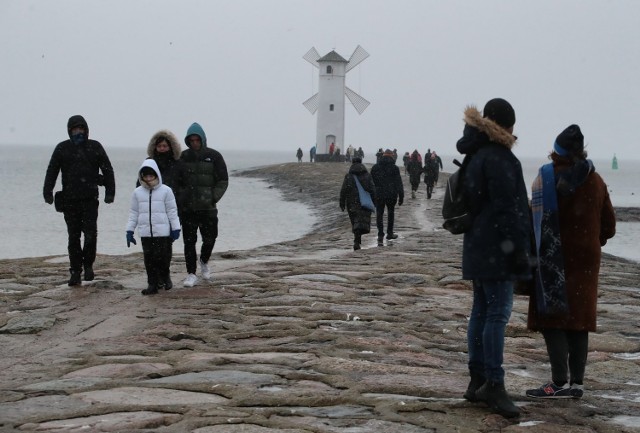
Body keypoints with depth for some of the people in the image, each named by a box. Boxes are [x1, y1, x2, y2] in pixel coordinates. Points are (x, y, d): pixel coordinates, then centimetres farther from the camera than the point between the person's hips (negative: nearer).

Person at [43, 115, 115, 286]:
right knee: (73, 237, 3)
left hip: (90, 199, -1)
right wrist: (47, 193, -5)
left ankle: (88, 264, 13)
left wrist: (110, 192, -3)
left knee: (91, 235, -9)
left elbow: (108, 170, 7)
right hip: (70, 200, 1)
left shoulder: (95, 147, 7)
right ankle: (75, 272, 9)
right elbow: (51, 171, 5)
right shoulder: (62, 148, 7)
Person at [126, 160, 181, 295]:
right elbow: (133, 213, 10)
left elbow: (172, 211, 1)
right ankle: (152, 284, 10)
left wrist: (175, 228, -1)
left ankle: (165, 278, 23)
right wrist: (130, 230, 6)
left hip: (163, 232, -3)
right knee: (149, 259, 4)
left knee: (163, 257, -1)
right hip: (145, 233, 3)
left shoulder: (165, 191, -2)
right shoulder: (137, 192, 6)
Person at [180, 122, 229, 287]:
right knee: (189, 241, -2)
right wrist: (179, 199, 1)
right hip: (187, 207, 1)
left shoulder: (214, 156, 1)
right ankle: (191, 275, 2)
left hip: (207, 207, -1)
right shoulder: (183, 157, 6)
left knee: (209, 239, 6)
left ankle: (204, 262, 35)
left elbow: (223, 181, 1)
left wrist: (213, 198, -10)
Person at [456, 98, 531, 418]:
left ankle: (478, 381, 18)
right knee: (498, 313, -9)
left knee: (482, 311, 13)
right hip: (496, 247, -10)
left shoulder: (477, 153, 13)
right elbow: (506, 207, -19)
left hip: (479, 246, 10)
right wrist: (517, 248, -18)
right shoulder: (498, 157, -16)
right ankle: (494, 385, -10)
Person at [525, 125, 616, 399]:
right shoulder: (595, 181, 8)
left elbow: (536, 219, -16)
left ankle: (560, 382, -9)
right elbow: (608, 225, 10)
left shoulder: (548, 178, -11)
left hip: (555, 260, -6)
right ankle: (577, 381, 9)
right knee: (578, 319, 10)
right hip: (586, 260, 6)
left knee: (552, 317, -3)